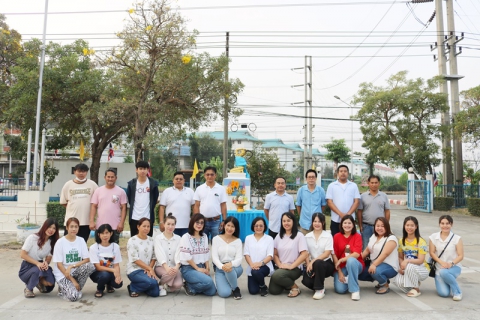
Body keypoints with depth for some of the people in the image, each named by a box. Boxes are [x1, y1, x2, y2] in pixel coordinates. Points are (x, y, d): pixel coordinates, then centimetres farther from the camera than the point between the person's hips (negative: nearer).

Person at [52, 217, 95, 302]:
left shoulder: (81, 240, 1)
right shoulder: (60, 242, -9)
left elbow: (87, 260, -4)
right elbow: (59, 264, -10)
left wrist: (72, 266, -20)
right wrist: (72, 280, -14)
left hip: (76, 272, 4)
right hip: (62, 274, -4)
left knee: (90, 266, -28)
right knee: (74, 296, -27)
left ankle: (76, 288, -6)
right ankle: (63, 289, 8)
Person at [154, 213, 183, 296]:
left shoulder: (178, 238, 5)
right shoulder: (158, 238, -3)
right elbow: (160, 254, -17)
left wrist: (176, 267, -28)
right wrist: (167, 268, -34)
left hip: (174, 267, 2)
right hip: (161, 266, -2)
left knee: (178, 284, -26)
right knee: (171, 273, -35)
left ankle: (165, 287, 6)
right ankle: (161, 285, -4)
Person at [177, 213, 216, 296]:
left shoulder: (204, 237, 10)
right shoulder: (186, 237, -8)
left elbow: (206, 254, 9)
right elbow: (187, 256, -13)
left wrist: (207, 268, -2)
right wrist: (197, 268, -13)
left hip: (201, 267, 6)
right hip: (188, 268, -6)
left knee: (212, 291, -7)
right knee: (208, 281, -28)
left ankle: (193, 287, 15)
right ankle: (189, 286, -2)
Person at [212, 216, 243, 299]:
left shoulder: (238, 241, 1)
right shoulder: (216, 239, -1)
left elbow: (239, 259, -9)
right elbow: (214, 257, -9)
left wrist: (231, 264, -32)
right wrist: (222, 266, -30)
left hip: (235, 268, 0)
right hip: (220, 269, 0)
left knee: (229, 269, -38)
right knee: (224, 293, -24)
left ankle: (236, 289, -8)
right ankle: (225, 283, 14)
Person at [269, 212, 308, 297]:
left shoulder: (299, 235, -6)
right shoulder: (279, 236, 10)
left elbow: (304, 254, -12)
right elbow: (275, 254, 10)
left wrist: (291, 266, -16)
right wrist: (280, 265, -9)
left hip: (295, 268, -5)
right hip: (281, 268, 5)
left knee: (276, 275, -32)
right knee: (273, 290, -13)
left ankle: (295, 287, -6)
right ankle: (287, 283, 18)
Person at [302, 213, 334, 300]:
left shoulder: (328, 236, -3)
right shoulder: (307, 237, 5)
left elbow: (327, 253, -12)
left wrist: (313, 261, -21)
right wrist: (308, 265, -16)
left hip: (326, 264, -2)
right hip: (312, 264, 2)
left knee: (317, 263, -37)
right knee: (306, 281, -26)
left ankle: (320, 289, -16)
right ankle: (320, 284, 10)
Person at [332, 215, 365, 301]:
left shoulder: (357, 236, -3)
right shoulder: (337, 236, 0)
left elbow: (356, 254, -16)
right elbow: (334, 255, -4)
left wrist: (341, 260, -19)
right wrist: (340, 272, -11)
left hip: (355, 264, -1)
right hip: (341, 267, 1)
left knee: (351, 260, -37)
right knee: (340, 289, -22)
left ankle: (355, 290, -23)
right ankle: (346, 280, 14)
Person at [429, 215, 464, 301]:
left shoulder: (457, 238, -4)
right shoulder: (434, 237, 0)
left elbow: (460, 256, -6)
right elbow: (432, 253, -2)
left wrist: (451, 263, -23)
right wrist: (442, 262, -18)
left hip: (454, 268, -1)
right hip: (439, 268, 1)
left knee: (443, 272, -37)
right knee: (444, 293, -17)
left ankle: (457, 291, -10)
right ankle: (446, 284, 20)